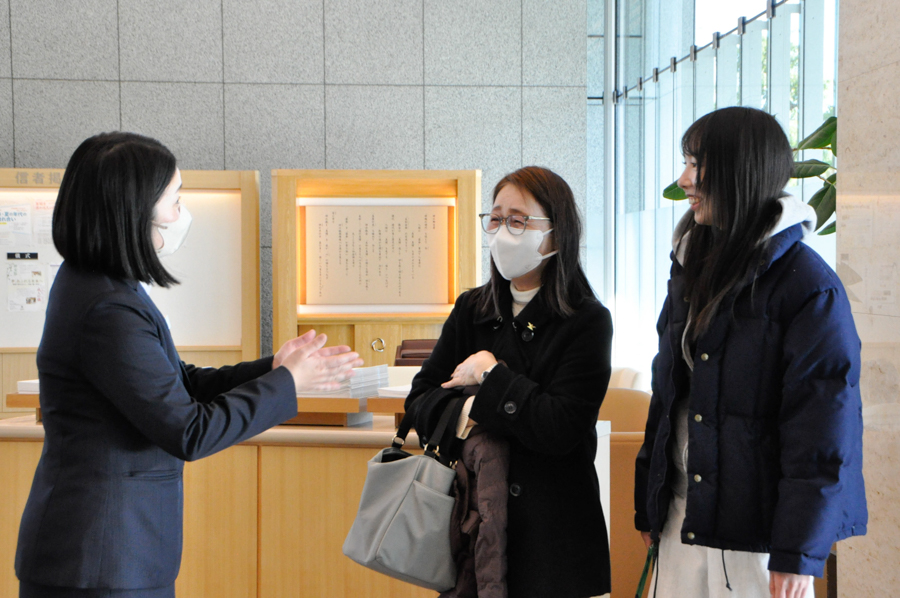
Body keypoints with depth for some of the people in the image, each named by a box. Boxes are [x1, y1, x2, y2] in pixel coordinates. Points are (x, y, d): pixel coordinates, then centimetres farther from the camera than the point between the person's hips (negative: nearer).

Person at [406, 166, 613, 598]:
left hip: (552, 526, -3)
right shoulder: (471, 311, 7)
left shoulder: (588, 321, -7)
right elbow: (420, 400, 4)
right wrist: (468, 410, -16)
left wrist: (490, 377, -11)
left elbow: (559, 430, -17)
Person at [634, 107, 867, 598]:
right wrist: (648, 507, 13)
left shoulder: (809, 286, -11)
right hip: (683, 521, 6)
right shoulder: (692, 271, 12)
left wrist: (797, 555, -17)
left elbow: (822, 430, -15)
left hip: (757, 529, -6)